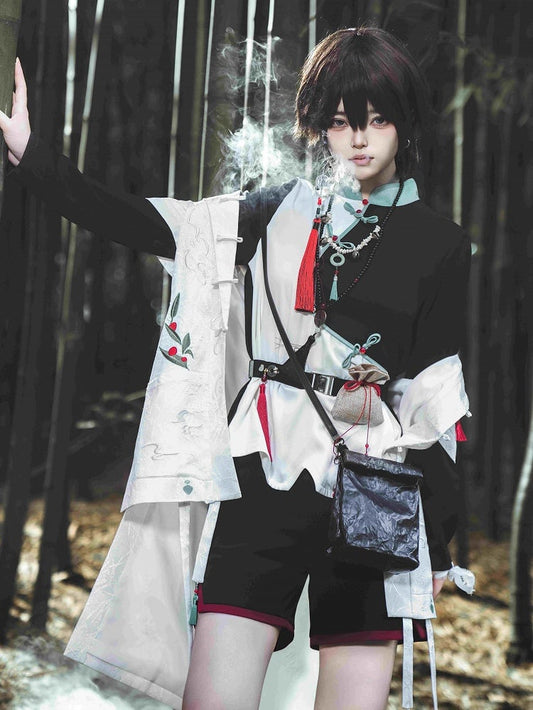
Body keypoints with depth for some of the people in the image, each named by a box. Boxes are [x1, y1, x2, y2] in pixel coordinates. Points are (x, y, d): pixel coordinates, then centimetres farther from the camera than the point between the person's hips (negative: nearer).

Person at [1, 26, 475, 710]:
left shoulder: (440, 245, 8)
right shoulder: (280, 212, 12)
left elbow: (435, 398, 7)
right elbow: (144, 225, 6)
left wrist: (437, 543, 6)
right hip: (261, 476, 1)